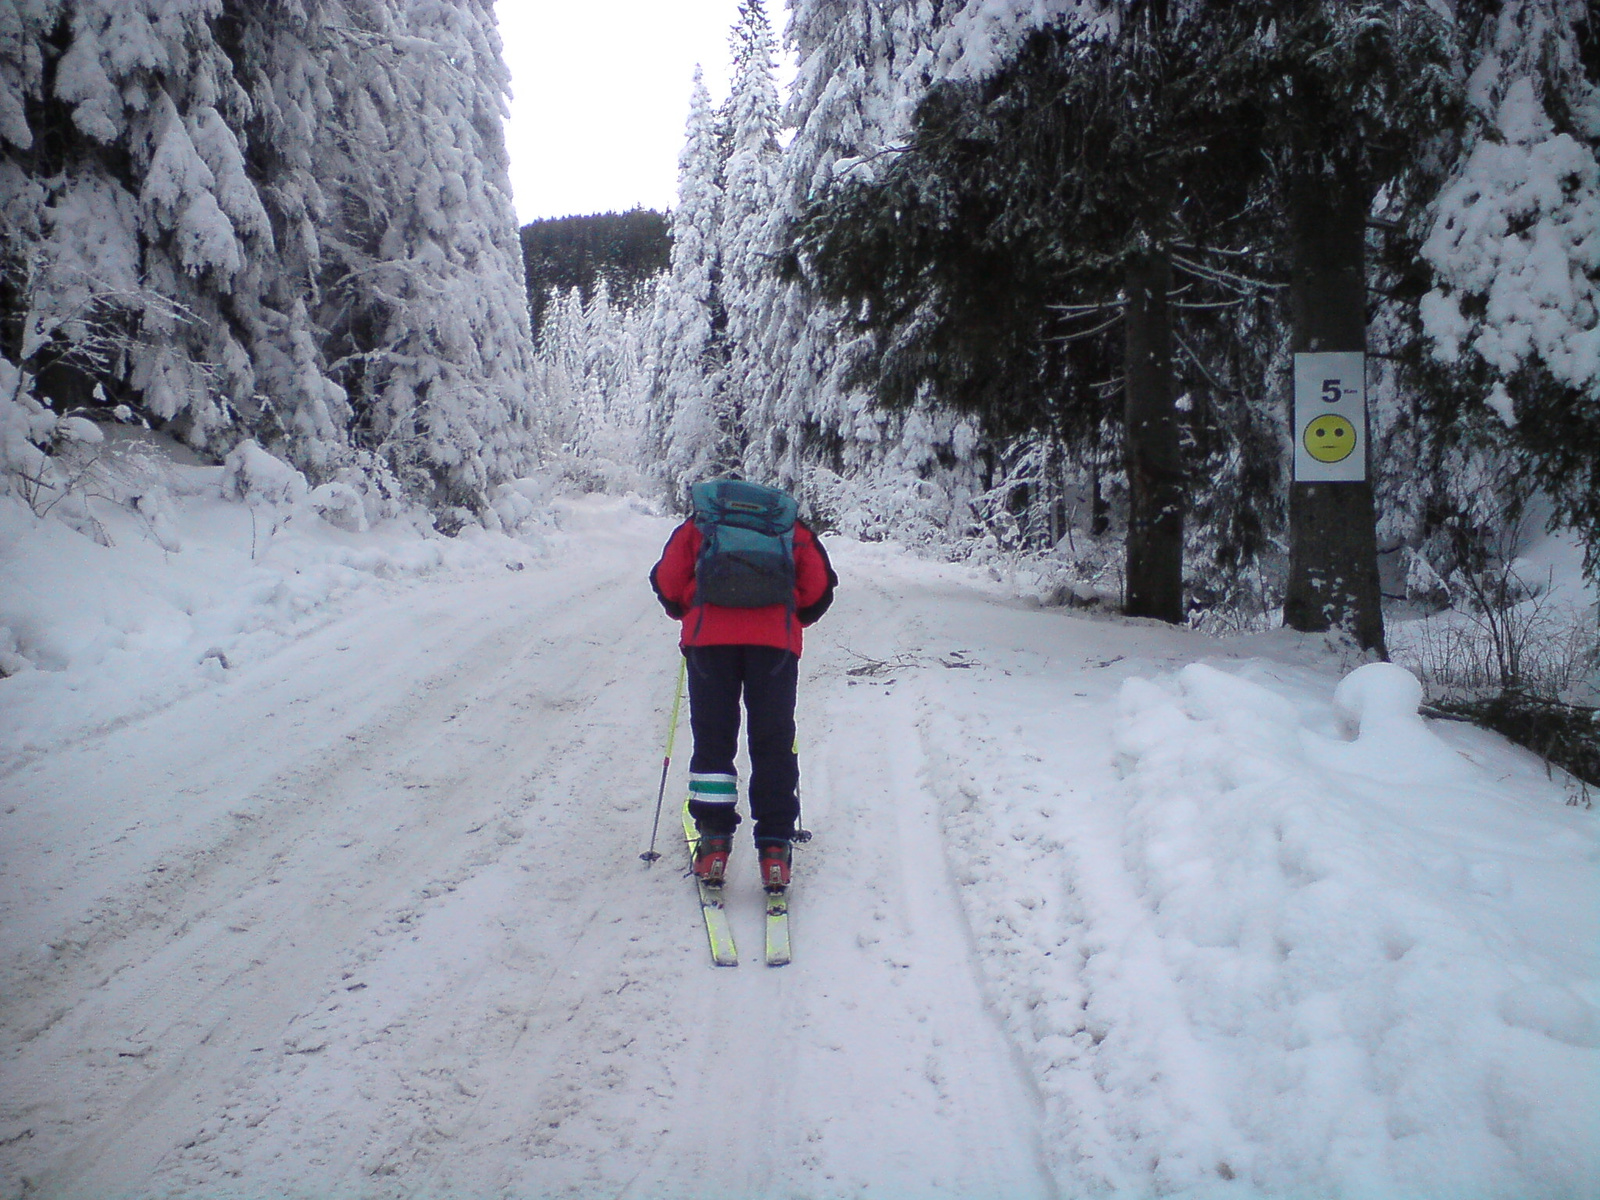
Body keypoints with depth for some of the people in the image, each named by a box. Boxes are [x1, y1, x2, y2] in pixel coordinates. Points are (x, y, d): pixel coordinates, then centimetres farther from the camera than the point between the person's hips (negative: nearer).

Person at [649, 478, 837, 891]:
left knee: (712, 738, 9)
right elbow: (818, 587, 13)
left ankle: (714, 842, 6)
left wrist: (686, 613, 29)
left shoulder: (697, 525, 23)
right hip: (776, 640, 0)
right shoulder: (792, 528, 24)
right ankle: (774, 848, 2)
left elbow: (667, 581, 12)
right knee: (773, 743, 6)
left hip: (710, 638, 0)